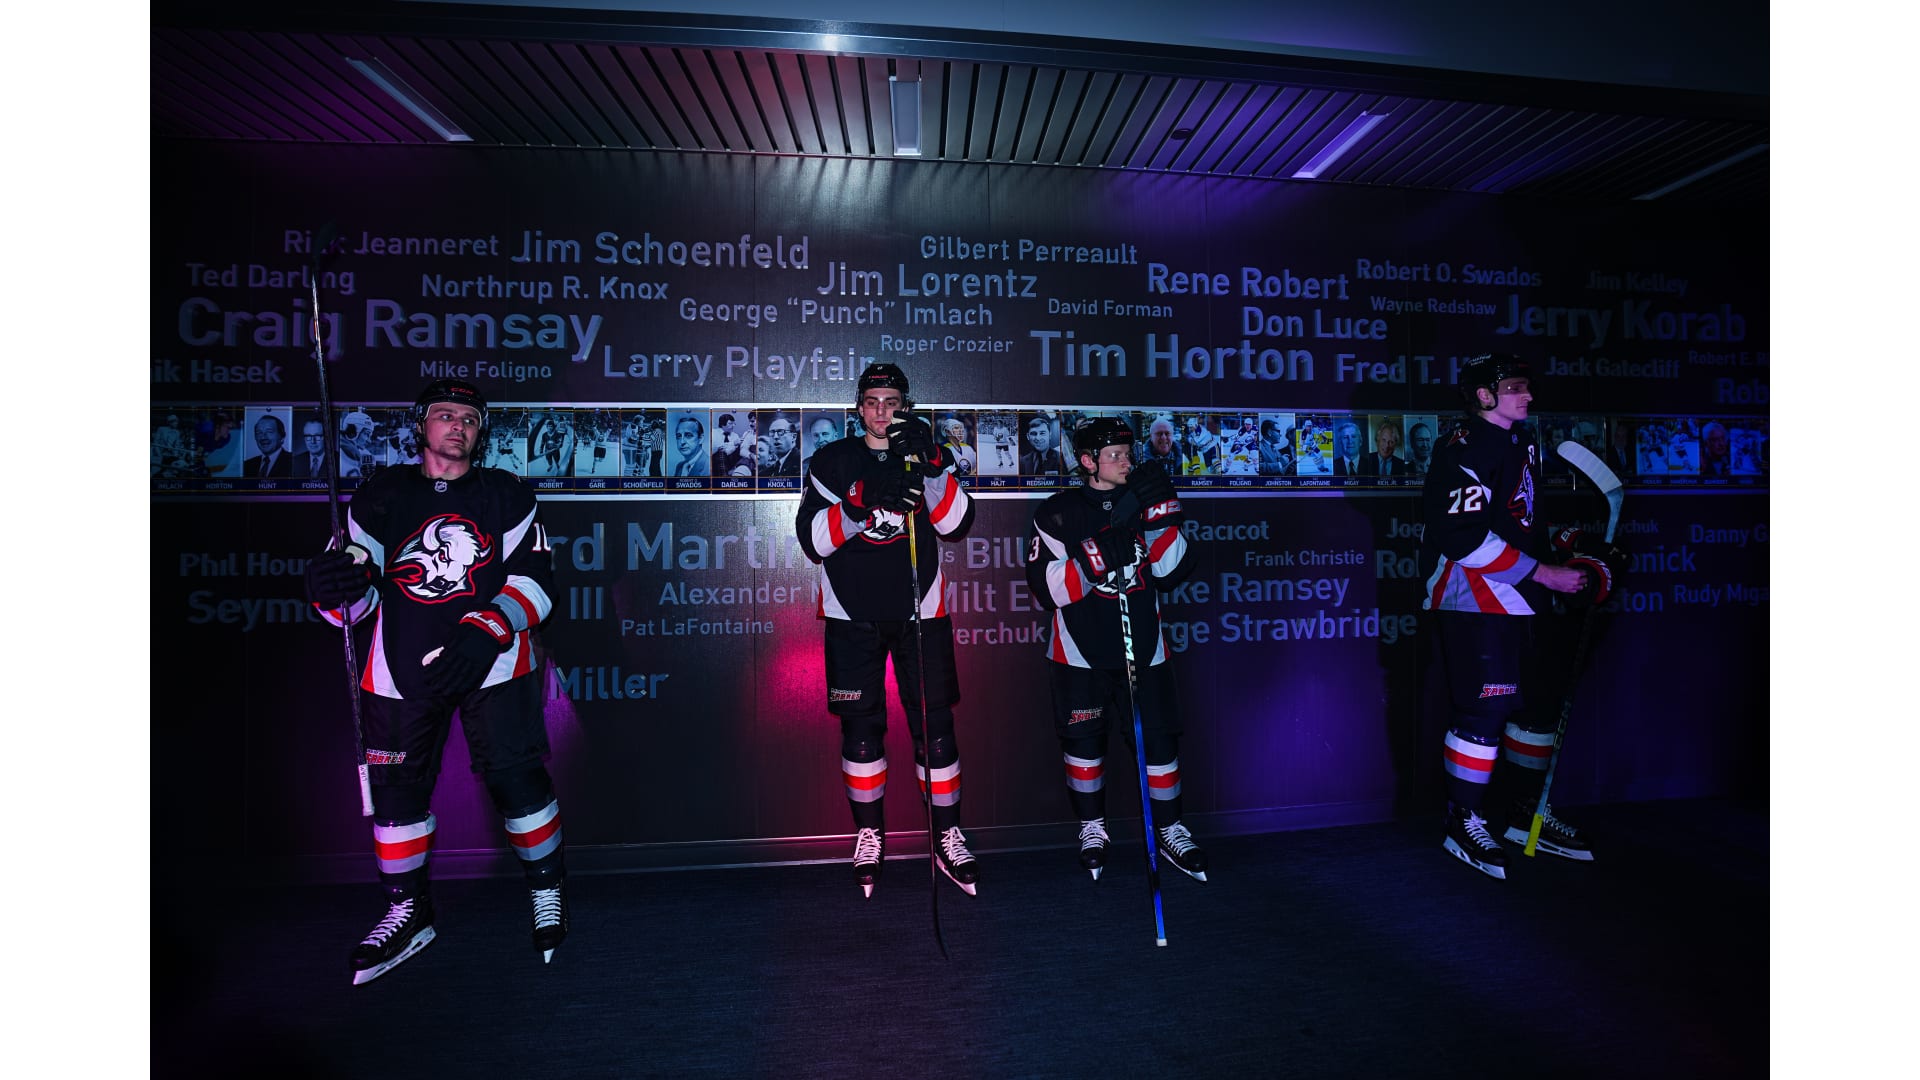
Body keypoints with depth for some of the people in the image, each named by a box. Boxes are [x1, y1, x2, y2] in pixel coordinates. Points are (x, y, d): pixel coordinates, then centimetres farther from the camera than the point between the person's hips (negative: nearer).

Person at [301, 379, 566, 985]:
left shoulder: (507, 496, 4)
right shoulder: (381, 498, 7)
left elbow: (535, 579, -5)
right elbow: (353, 602, 5)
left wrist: (486, 632, -20)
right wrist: (334, 583, -19)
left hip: (493, 663, -2)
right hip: (402, 670, 2)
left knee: (514, 777, -4)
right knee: (396, 785, 7)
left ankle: (547, 890, 18)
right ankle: (408, 911, 27)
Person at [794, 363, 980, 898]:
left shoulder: (929, 457, 5)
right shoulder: (832, 462, 3)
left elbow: (956, 525, -11)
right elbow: (813, 540, -8)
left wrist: (930, 465, -24)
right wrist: (861, 506, -24)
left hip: (919, 612, 0)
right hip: (852, 615, 0)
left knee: (934, 724, 0)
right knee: (860, 727, 4)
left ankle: (947, 837, 15)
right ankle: (868, 834, 22)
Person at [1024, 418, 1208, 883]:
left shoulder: (1142, 502, 5)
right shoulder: (1060, 512, -7)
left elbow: (1174, 573, -1)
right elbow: (1047, 587, -15)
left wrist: (1162, 518, -14)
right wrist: (1097, 556, -27)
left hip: (1143, 649, 3)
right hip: (1080, 652, -3)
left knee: (1160, 736, 4)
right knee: (1084, 740, 7)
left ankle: (1169, 831, 23)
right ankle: (1092, 828, 28)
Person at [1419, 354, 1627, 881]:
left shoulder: (1523, 446, 17)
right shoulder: (1465, 452, -14)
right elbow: (1466, 539, -22)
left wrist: (1568, 552, 11)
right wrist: (1543, 573, -18)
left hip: (1519, 601, 10)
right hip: (1473, 600, -10)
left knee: (1536, 699, 14)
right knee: (1485, 707, -9)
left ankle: (1527, 812, 29)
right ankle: (1463, 822, 6)